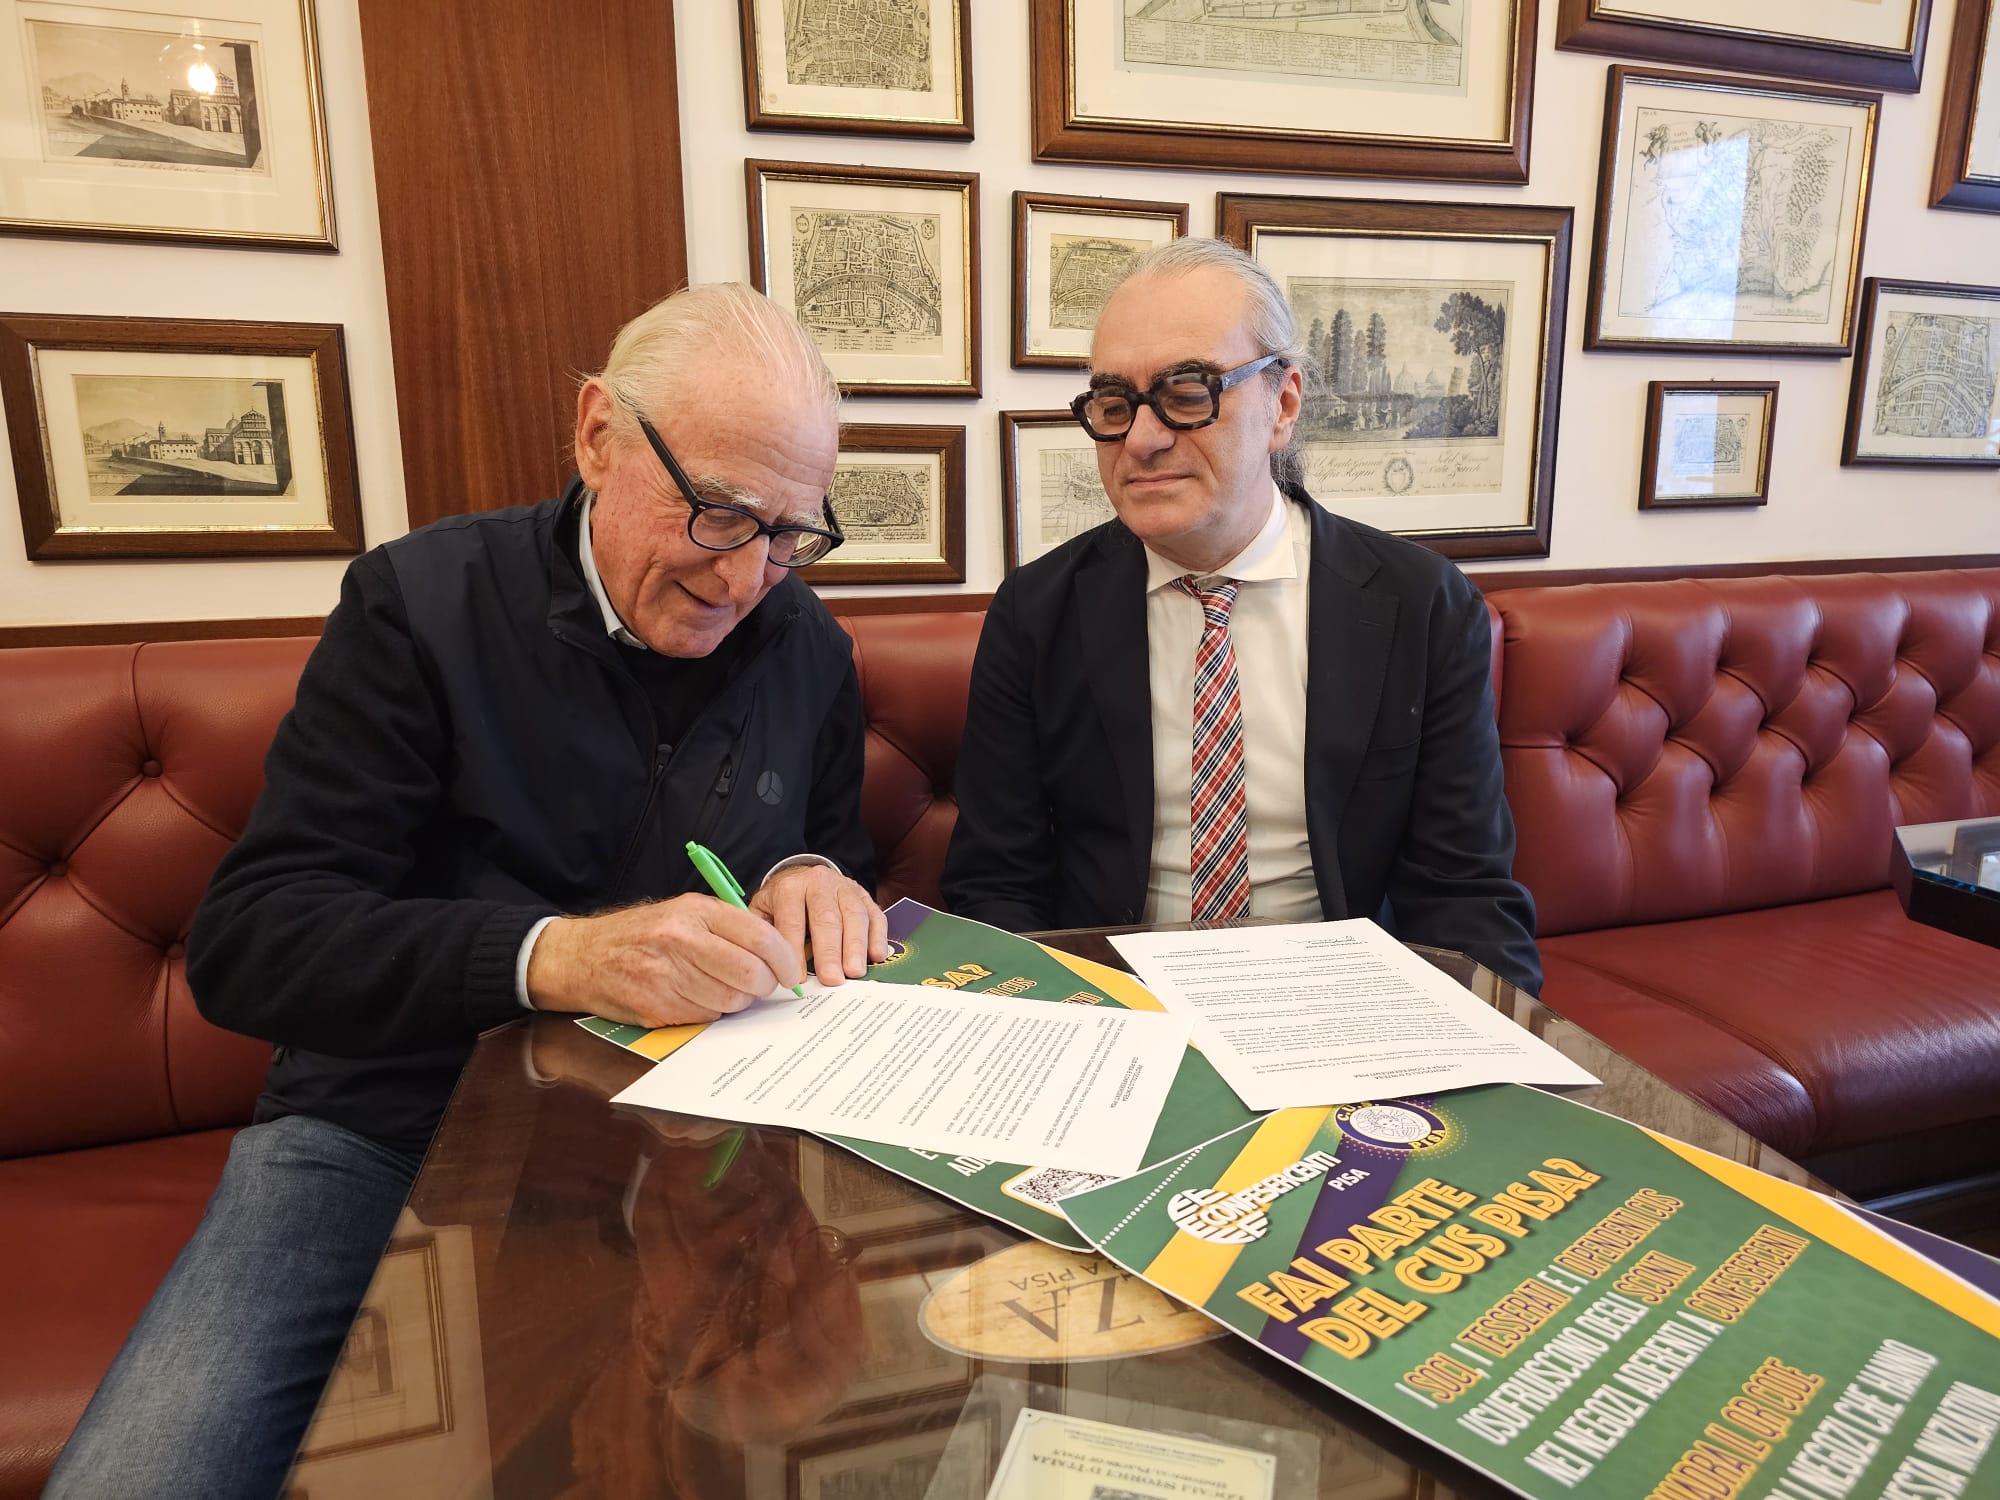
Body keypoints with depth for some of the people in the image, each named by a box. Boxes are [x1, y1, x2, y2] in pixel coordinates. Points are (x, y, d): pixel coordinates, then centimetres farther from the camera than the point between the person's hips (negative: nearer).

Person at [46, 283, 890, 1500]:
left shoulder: (809, 648, 3)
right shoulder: (422, 603, -7)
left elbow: (839, 857, 16)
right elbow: (246, 942, -14)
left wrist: (815, 880, -10)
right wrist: (553, 956, -30)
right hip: (393, 1126, -1)